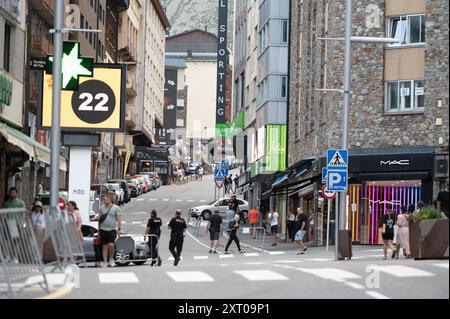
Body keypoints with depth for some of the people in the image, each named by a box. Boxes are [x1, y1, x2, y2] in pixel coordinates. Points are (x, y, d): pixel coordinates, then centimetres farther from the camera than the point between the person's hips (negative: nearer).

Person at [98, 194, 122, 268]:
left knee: (111, 245, -18)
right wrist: (99, 228, 13)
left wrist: (119, 229, -9)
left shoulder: (116, 208, -1)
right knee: (104, 246, 4)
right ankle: (105, 262, 8)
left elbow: (119, 219, -1)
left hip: (112, 230, -4)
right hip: (103, 230, 4)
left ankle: (111, 258, 5)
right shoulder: (102, 208, 11)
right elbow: (100, 219, 17)